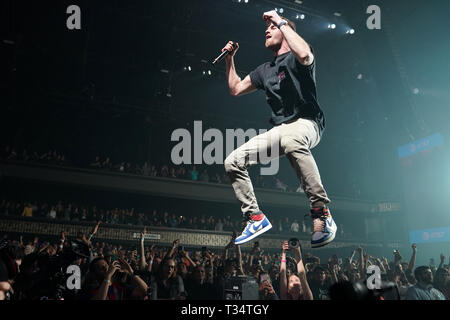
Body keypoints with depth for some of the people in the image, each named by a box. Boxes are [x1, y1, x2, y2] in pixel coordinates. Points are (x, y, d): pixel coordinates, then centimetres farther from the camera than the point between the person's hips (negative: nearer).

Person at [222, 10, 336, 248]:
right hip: (280, 129, 8)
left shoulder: (295, 58, 1)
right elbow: (235, 89, 29)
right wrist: (230, 59, 22)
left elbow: (304, 54, -26)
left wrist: (281, 21, -13)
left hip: (306, 123, -7)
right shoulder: (265, 70, 23)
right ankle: (255, 218, 1)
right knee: (233, 162, -5)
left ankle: (321, 213, -40)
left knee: (291, 140, -45)